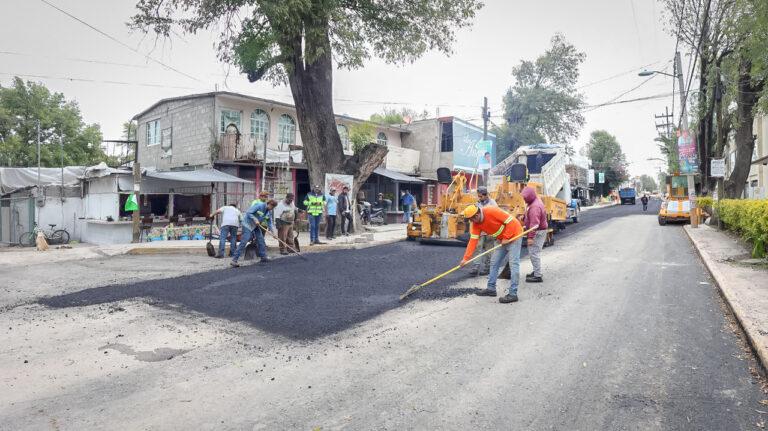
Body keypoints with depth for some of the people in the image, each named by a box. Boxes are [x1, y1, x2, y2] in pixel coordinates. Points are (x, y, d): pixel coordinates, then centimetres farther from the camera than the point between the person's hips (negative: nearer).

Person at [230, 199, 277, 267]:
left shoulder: (269, 211, 2)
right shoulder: (259, 205, -21)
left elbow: (269, 221, 11)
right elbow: (248, 212, -22)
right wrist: (255, 219, -29)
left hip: (256, 226, 9)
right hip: (248, 224, -9)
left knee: (261, 240, 7)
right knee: (244, 242, -17)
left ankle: (263, 257, 21)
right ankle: (234, 260, -18)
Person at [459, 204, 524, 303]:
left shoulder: (492, 211, -29)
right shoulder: (475, 224, -6)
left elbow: (511, 222, -26)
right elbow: (473, 241, -8)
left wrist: (506, 237, -20)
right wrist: (466, 258, -14)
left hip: (513, 235, -8)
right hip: (502, 240, 8)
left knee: (513, 264, -11)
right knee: (494, 263, 11)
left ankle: (513, 294, -11)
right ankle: (491, 288, 22)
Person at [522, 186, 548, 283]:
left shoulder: (534, 207, -24)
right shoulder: (536, 201, 10)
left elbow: (534, 224, -29)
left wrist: (530, 237, -29)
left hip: (538, 232, -11)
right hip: (539, 231, 11)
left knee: (534, 253, -8)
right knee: (533, 252, 20)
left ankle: (538, 276, -4)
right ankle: (536, 271, 32)